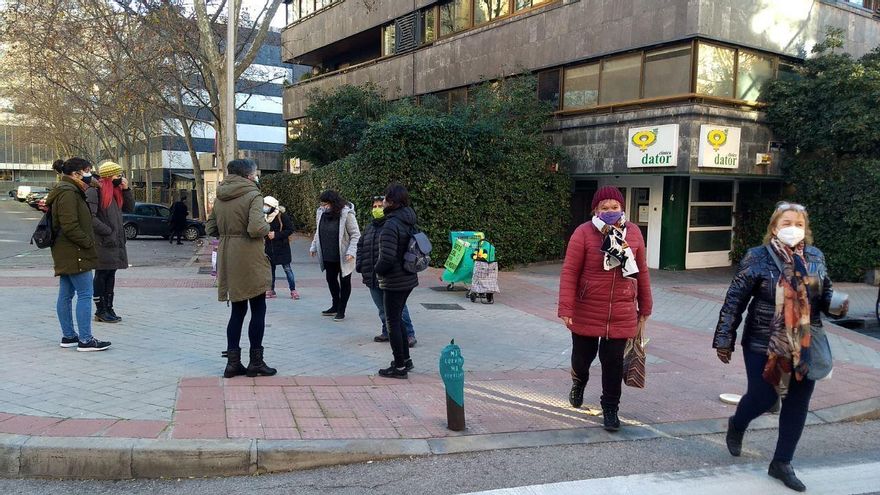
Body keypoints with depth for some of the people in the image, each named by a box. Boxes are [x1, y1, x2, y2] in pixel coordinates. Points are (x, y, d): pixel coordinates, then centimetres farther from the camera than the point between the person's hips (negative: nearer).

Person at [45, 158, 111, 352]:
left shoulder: (70, 191, 18)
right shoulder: (68, 193, -15)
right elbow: (70, 226, -22)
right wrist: (89, 243, -14)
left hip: (66, 254, 11)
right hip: (74, 253, -11)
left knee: (66, 294, 12)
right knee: (85, 294, -9)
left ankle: (68, 336, 20)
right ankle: (85, 340, -8)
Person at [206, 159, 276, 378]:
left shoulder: (220, 198, 10)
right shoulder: (253, 195, -12)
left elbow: (210, 228, 13)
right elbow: (256, 228, -24)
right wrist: (267, 227, -4)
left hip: (228, 259, 7)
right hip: (249, 259, -7)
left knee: (237, 310, 15)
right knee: (258, 310, 6)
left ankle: (233, 362, 16)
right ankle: (255, 362, 10)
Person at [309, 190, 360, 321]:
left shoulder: (346, 214, -17)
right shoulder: (322, 213, 2)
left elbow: (356, 235, -15)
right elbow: (318, 232, 15)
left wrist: (351, 251, -24)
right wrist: (314, 247, 9)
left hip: (343, 256, -6)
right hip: (328, 256, 6)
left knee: (344, 282, 7)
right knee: (331, 279, 16)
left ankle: (341, 310, 17)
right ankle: (335, 306, 33)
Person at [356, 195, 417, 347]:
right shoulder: (370, 228, 16)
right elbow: (360, 247, 23)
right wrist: (359, 265, 10)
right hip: (373, 277, 7)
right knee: (382, 308, 15)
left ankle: (409, 334, 6)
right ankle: (387, 332, 28)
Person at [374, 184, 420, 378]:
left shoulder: (391, 226, -22)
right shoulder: (409, 222, 6)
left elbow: (387, 258, -27)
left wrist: (377, 269, -5)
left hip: (394, 282, -9)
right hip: (408, 279, 9)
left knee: (393, 322, 3)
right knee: (397, 319, 22)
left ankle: (399, 366, 11)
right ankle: (405, 359, 31)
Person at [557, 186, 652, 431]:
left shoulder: (633, 233, 1)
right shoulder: (584, 233, -11)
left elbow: (642, 272, 9)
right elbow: (569, 272, -12)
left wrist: (645, 307, 13)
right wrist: (566, 308, -16)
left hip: (621, 315, 2)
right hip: (586, 313, -1)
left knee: (613, 361, 4)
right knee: (583, 354, 14)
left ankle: (610, 408, 22)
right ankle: (578, 383, 48)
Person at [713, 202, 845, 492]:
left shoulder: (815, 257, 3)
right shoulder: (758, 257, -10)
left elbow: (825, 294, 16)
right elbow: (735, 300, -9)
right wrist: (724, 340, -10)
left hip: (805, 347, 4)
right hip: (764, 346, -4)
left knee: (797, 405, 9)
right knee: (762, 398, 3)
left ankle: (782, 463, 25)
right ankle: (736, 425, 38)